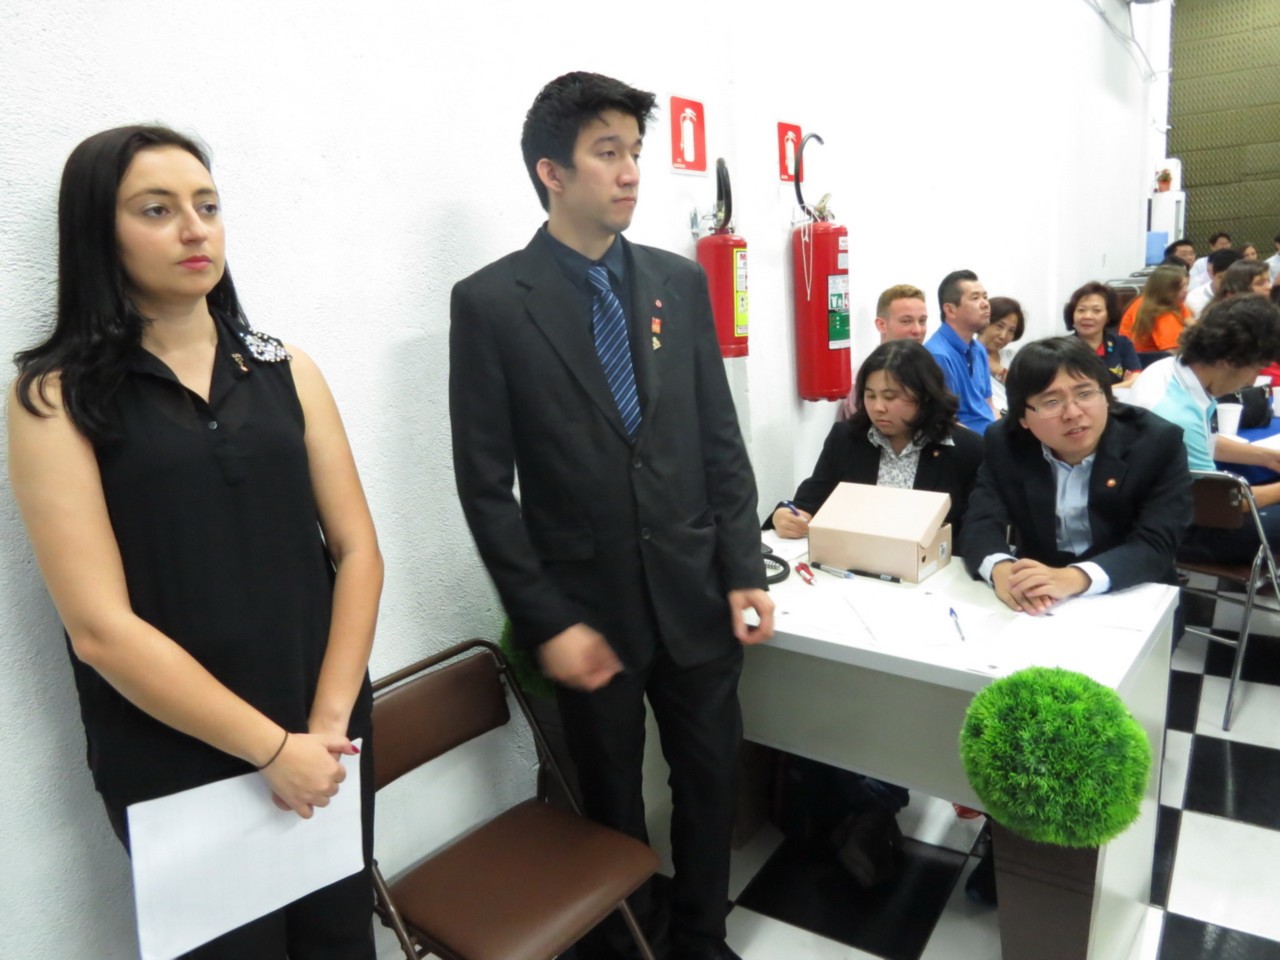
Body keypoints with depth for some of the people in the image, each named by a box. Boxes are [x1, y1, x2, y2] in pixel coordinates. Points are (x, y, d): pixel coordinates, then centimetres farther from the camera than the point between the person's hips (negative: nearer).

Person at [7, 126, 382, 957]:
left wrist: (329, 721, -8)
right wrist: (269, 747, -13)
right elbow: (100, 628, -14)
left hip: (324, 743, 3)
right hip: (178, 766, -3)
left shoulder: (287, 370, 2)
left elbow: (358, 550, 0)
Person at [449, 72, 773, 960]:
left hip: (696, 595, 4)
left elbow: (722, 442, 4)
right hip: (590, 607, -3)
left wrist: (744, 574, -2)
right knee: (613, 803, 17)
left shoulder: (681, 282, 3)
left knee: (712, 778, 18)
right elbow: (487, 486, -9)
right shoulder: (491, 302, -8)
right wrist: (547, 623, -12)